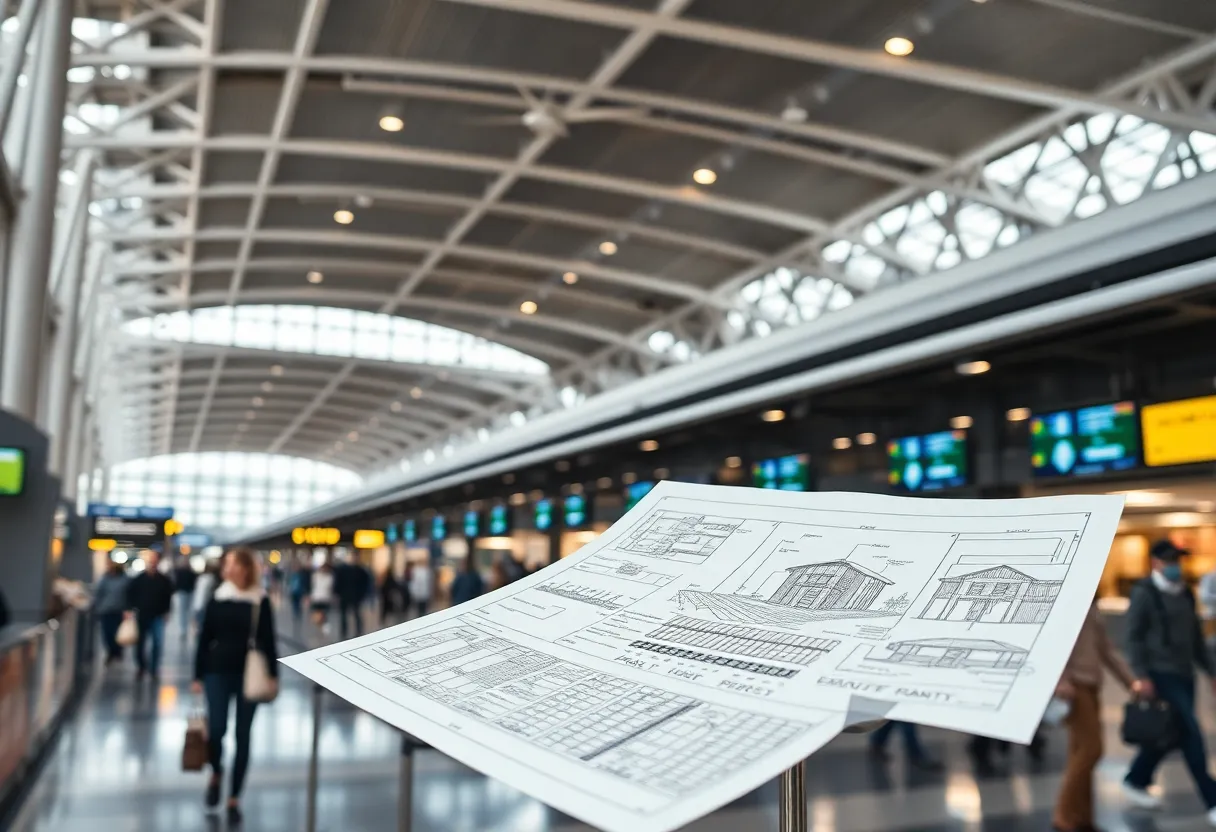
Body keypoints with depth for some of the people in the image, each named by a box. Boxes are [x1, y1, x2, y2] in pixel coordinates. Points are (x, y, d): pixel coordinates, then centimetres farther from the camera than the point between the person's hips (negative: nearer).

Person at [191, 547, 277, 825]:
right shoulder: (217, 599, 2)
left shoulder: (261, 602, -2)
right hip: (218, 672, 1)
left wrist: (273, 675, -5)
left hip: (248, 674, -1)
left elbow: (268, 641, -1)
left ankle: (234, 799, 16)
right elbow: (204, 638, 5)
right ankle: (216, 774, 24)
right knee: (216, 729, -9)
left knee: (243, 737, 3)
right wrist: (197, 675, 3)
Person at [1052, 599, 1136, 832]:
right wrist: (1059, 680, -26)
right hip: (1073, 684, -8)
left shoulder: (1091, 604, 19)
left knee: (1082, 751, 9)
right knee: (1091, 749, -10)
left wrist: (1131, 681, 15)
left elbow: (1106, 649, 22)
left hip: (1090, 685, 8)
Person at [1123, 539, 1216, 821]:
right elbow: (1134, 637, -12)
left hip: (1184, 673, 8)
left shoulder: (1184, 593, 13)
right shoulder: (1144, 593, -9)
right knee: (1191, 734, -9)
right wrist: (1141, 676, -18)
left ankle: (1135, 781, 28)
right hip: (1161, 674, -8)